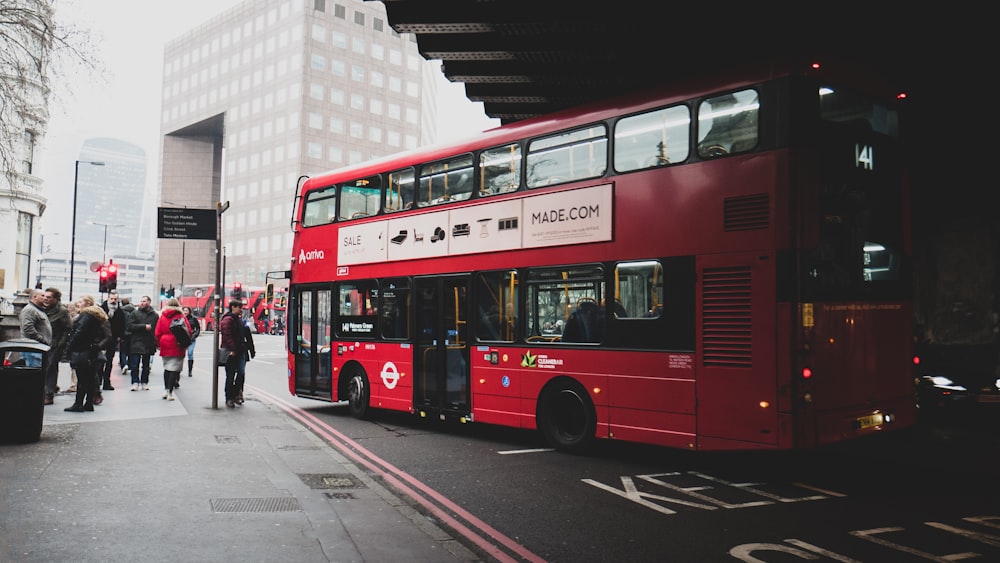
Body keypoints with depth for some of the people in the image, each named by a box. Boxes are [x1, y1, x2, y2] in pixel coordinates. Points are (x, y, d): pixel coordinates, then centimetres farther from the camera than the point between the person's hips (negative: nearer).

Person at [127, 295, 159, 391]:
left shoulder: (155, 315, 6)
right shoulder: (135, 313, 3)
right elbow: (131, 326, -8)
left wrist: (156, 343, -5)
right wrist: (144, 326, -15)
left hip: (149, 344, 1)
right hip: (136, 343, -1)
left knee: (146, 365, 10)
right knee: (134, 365, -3)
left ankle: (144, 382, 18)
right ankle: (135, 382, 4)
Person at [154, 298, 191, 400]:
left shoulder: (162, 316, 4)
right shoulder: (181, 316, -5)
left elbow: (157, 332, 3)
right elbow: (188, 331, -8)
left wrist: (159, 344, 14)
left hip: (165, 346, 3)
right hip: (177, 347, -3)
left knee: (166, 368, 17)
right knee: (174, 369, -2)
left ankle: (165, 390, 18)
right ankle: (170, 392, -6)